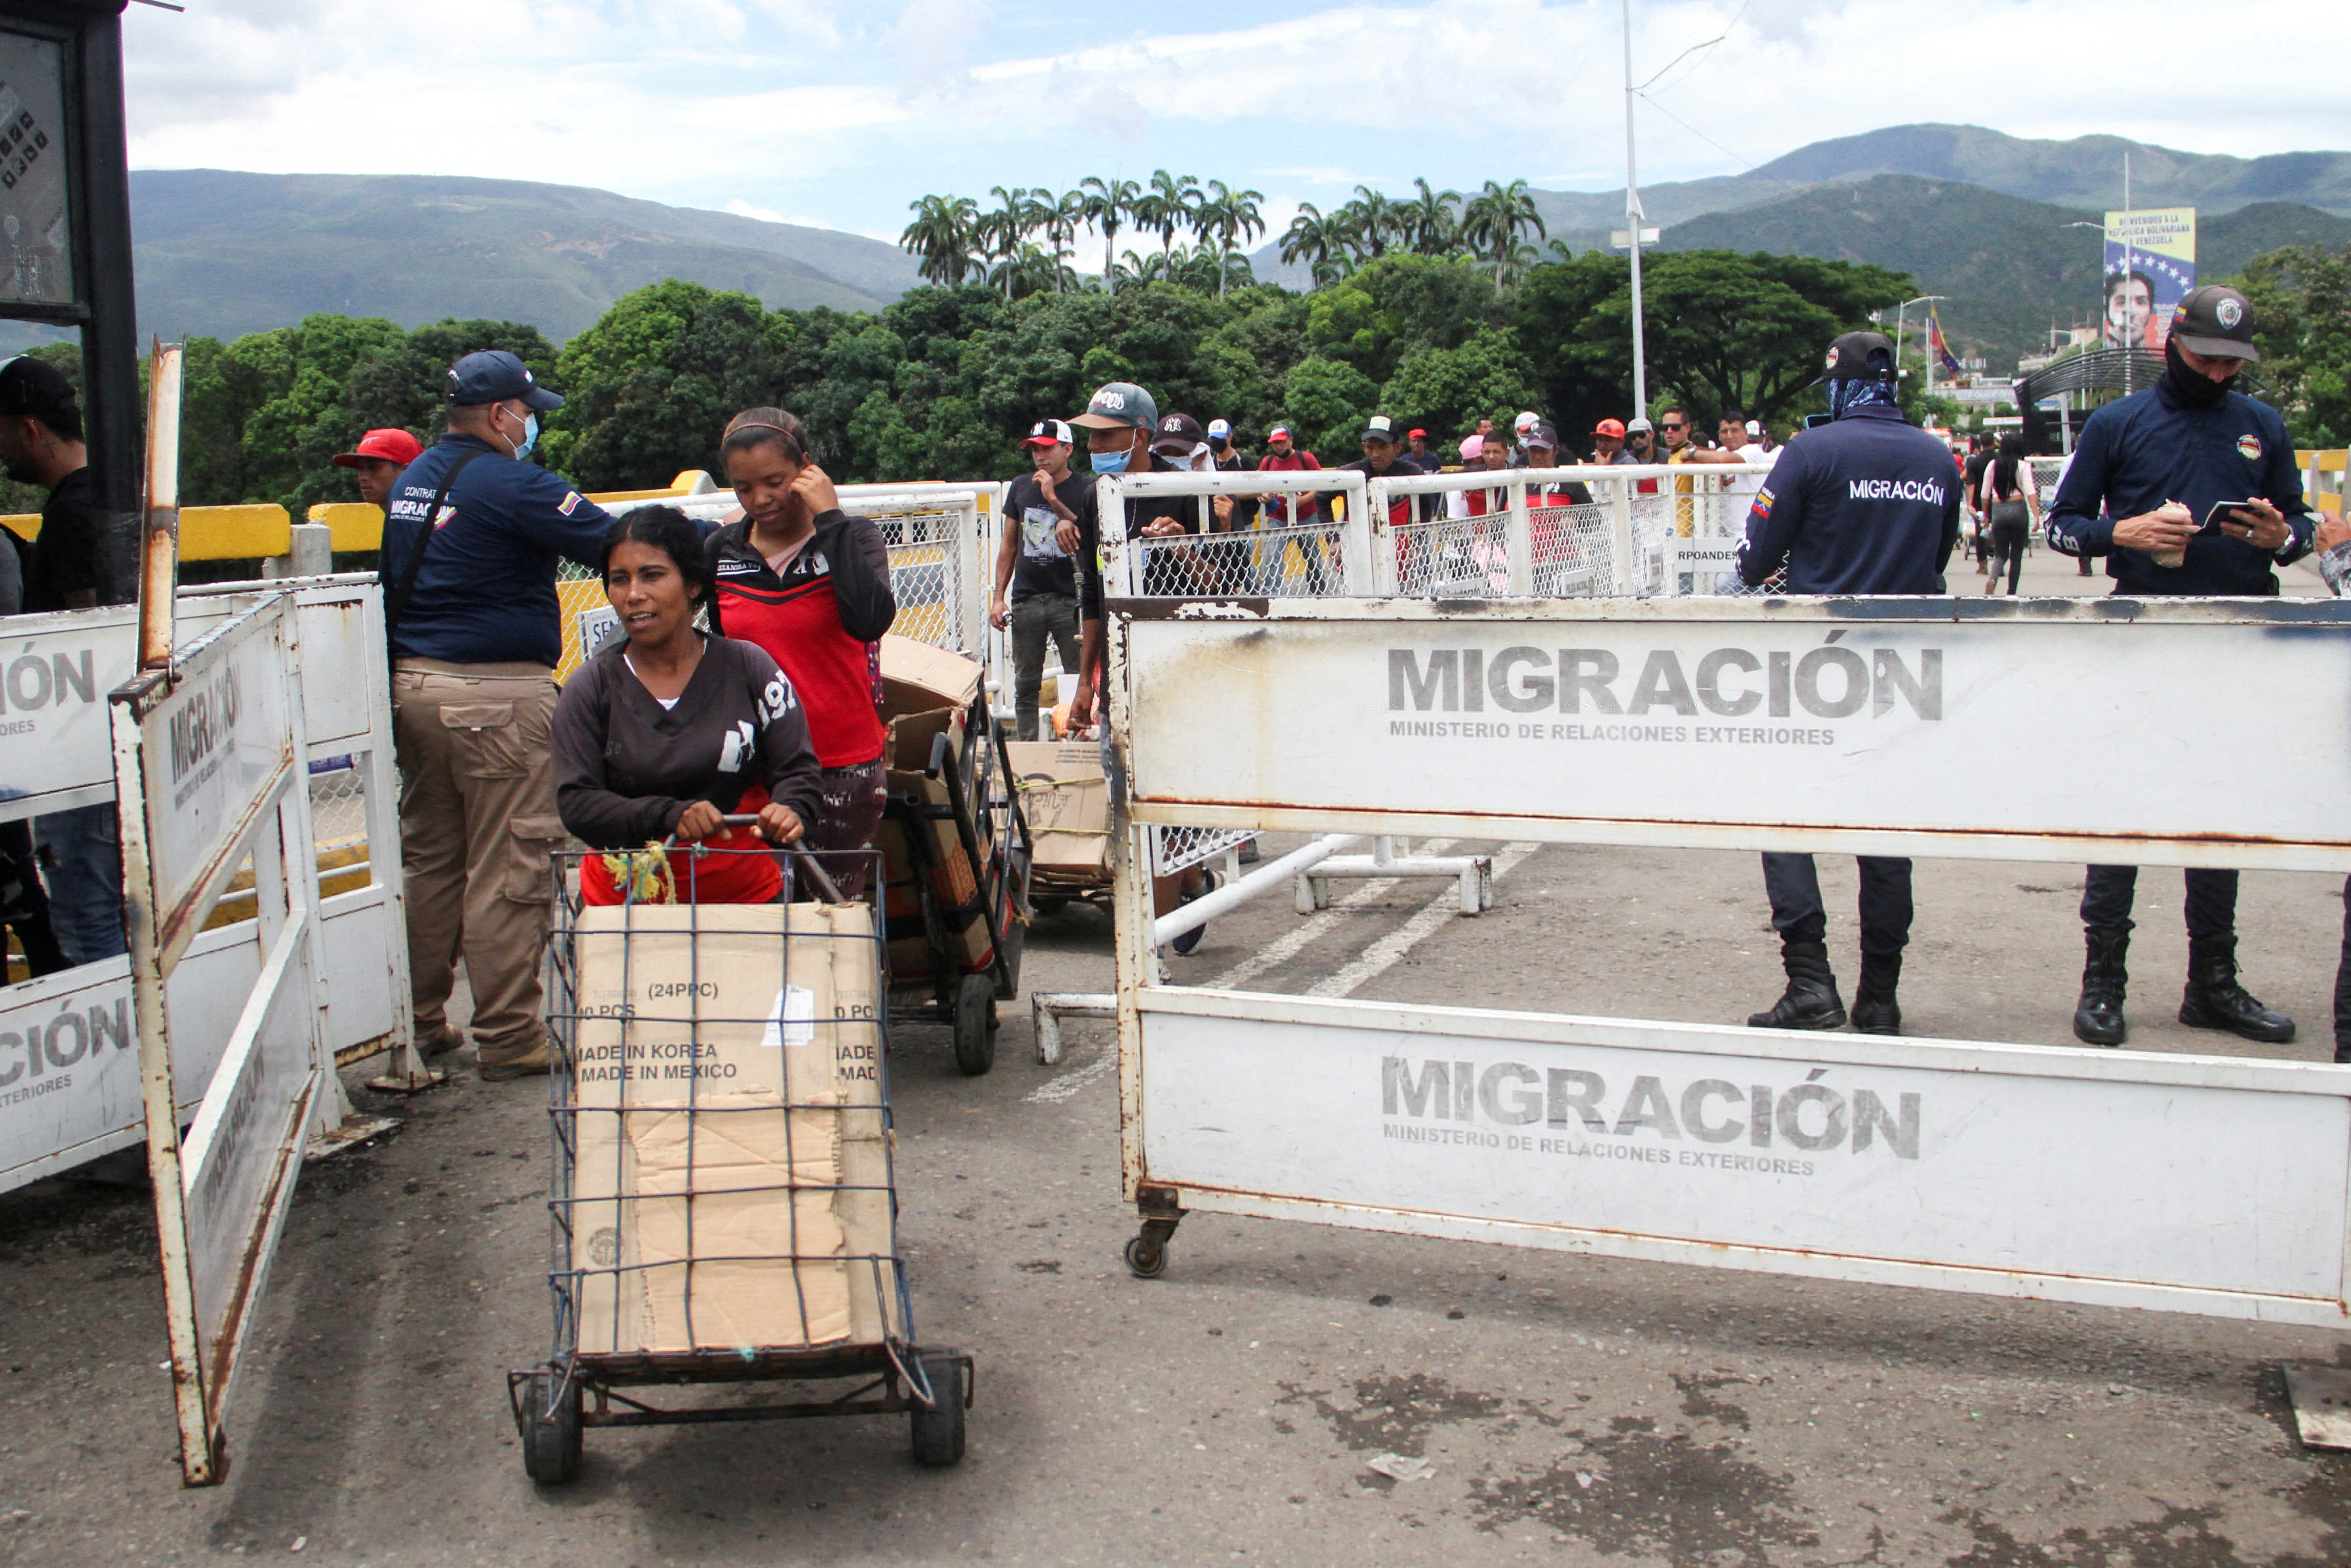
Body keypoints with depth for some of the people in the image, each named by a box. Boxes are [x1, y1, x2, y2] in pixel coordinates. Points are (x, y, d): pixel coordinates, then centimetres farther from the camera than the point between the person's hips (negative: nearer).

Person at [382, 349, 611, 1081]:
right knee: (509, 869, -3)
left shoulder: (411, 482, 14)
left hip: (413, 685, 9)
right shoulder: (512, 485, -13)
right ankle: (508, 1039, 1)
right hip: (498, 696, -9)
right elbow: (614, 545, -17)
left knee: (429, 859, 15)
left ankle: (419, 1022, 23)